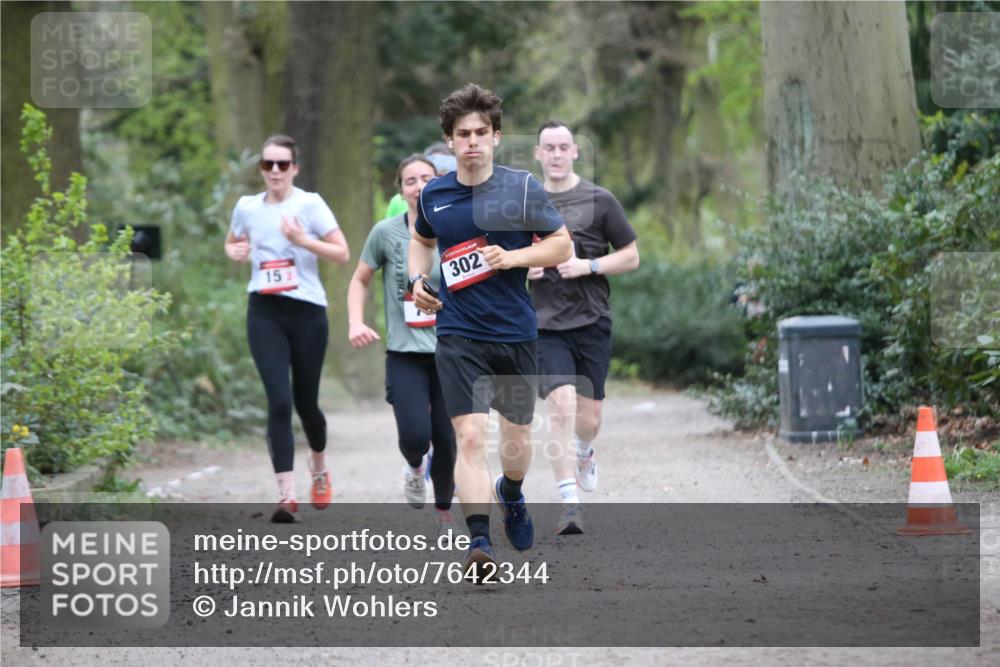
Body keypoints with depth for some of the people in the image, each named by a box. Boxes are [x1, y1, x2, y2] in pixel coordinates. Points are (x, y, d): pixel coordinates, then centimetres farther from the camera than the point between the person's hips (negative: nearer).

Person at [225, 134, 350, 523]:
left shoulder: (309, 204, -3)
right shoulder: (247, 207, 6)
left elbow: (342, 254, -6)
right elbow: (231, 242, 25)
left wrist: (303, 240, -20)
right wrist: (234, 253, 2)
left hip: (307, 312, -1)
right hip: (264, 313, 1)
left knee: (305, 402, 9)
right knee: (279, 401, -13)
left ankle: (320, 470, 40)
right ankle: (286, 495, -15)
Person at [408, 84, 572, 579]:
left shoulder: (522, 188, -5)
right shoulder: (433, 195, 3)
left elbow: (562, 244, 0)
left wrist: (512, 257, -16)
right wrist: (418, 280, 5)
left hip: (516, 333, 0)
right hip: (458, 335, 0)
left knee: (517, 435, 15)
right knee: (470, 436, -16)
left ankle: (510, 495, 48)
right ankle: (479, 544, -20)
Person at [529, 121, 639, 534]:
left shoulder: (599, 201, 1)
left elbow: (631, 257, 4)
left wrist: (588, 266, -11)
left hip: (592, 322, 0)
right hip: (546, 325, 0)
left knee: (588, 416, 6)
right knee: (561, 408, -17)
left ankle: (583, 454, 43)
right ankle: (570, 504, -17)